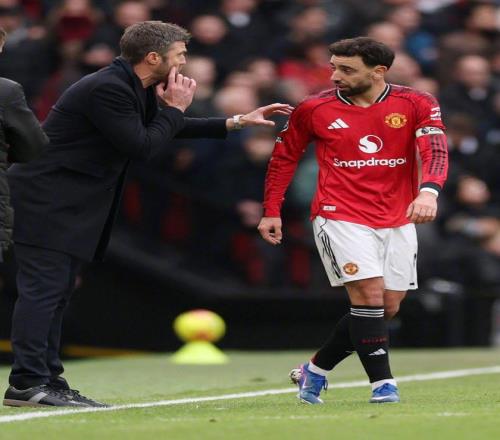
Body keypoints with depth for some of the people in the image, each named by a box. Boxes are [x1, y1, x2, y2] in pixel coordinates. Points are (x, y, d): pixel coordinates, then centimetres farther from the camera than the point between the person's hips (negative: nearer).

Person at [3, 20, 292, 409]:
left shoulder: (133, 89, 13)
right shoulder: (108, 89, -19)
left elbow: (167, 129, 27)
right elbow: (141, 147, -20)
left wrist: (236, 122, 23)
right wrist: (175, 108, -7)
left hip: (70, 204, 11)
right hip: (47, 199, -11)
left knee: (56, 292, 9)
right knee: (44, 287, -12)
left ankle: (47, 380, 11)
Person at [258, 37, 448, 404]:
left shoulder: (416, 104, -3)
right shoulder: (314, 109, -2)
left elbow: (435, 149, -16)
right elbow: (285, 157, 11)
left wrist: (429, 191, -35)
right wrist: (272, 211, 8)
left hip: (398, 222, 3)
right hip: (341, 218, -3)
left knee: (389, 307, 6)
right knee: (370, 295, -18)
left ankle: (315, 370, 21)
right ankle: (382, 383, -11)